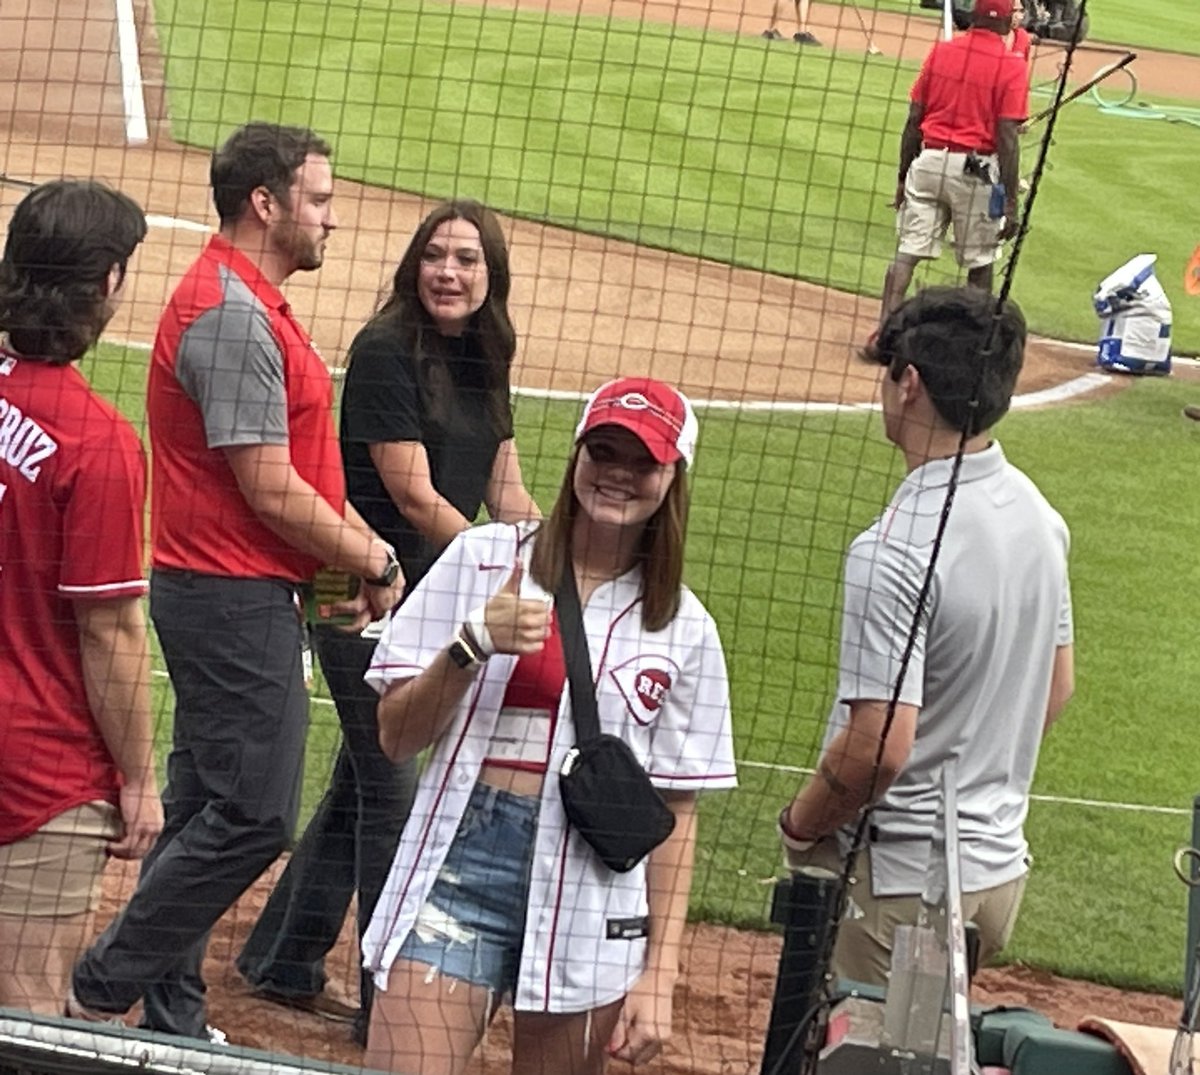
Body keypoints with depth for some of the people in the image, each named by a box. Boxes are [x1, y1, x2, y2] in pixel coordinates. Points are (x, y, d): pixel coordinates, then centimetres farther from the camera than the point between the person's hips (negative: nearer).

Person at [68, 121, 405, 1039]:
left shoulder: (248, 302, 15)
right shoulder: (234, 314, -19)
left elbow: (293, 462, 18)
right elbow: (271, 491, -20)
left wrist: (362, 549, 5)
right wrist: (372, 561, -8)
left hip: (222, 594, 11)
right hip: (238, 601, -11)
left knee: (207, 813, 15)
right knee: (253, 816, -9)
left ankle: (171, 1022, 22)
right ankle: (100, 993, -1)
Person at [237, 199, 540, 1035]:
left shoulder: (485, 363, 9)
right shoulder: (386, 352, -15)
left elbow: (509, 497, 11)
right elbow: (413, 497, -19)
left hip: (434, 601, 8)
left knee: (364, 782, 16)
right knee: (393, 791, -4)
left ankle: (285, 964, 29)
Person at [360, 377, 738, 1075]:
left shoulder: (683, 629, 7)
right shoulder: (483, 559, 5)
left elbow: (675, 812, 7)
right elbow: (396, 737, 3)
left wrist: (659, 973, 0)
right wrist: (473, 645, -14)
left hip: (591, 902, 1)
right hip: (460, 867, -1)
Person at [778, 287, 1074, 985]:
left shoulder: (897, 550, -24)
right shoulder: (1039, 515, 3)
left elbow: (879, 747, -26)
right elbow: (1057, 687, 15)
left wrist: (800, 825, -9)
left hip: (901, 880, -8)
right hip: (1001, 867, 8)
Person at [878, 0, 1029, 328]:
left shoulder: (940, 52, 4)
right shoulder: (1012, 66, -7)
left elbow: (913, 121, 6)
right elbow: (1007, 137, -12)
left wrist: (903, 178, 14)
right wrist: (1010, 202, -9)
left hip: (928, 162, 3)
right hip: (976, 171, -3)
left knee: (908, 253, 3)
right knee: (979, 264, 11)